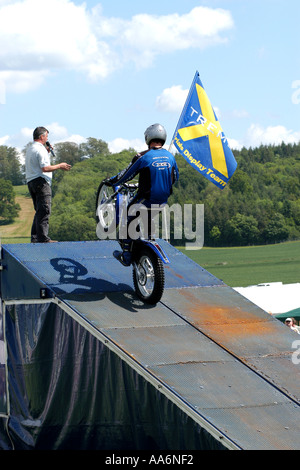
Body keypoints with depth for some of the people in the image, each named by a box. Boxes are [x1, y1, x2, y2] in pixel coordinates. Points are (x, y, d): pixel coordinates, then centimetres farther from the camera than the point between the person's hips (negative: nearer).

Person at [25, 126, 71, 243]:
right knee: (44, 211, -11)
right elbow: (45, 168, -20)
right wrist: (60, 166, -10)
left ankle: (35, 237, 12)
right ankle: (43, 238, -14)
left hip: (31, 182, 10)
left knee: (39, 211, 14)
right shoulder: (40, 149, -12)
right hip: (41, 181, -10)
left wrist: (47, 152, 21)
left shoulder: (29, 149, 19)